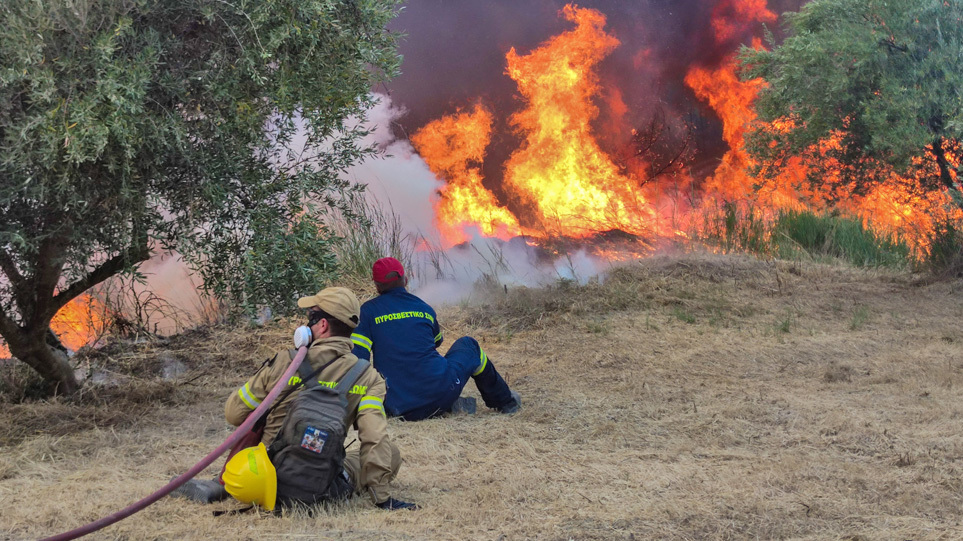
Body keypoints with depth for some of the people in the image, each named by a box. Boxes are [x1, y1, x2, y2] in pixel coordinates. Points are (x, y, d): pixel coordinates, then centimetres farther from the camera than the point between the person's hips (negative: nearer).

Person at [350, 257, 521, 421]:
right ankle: (505, 401, 42)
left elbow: (357, 357, -7)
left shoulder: (368, 311, 2)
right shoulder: (424, 308, 9)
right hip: (441, 389, 1)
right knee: (468, 345, 29)